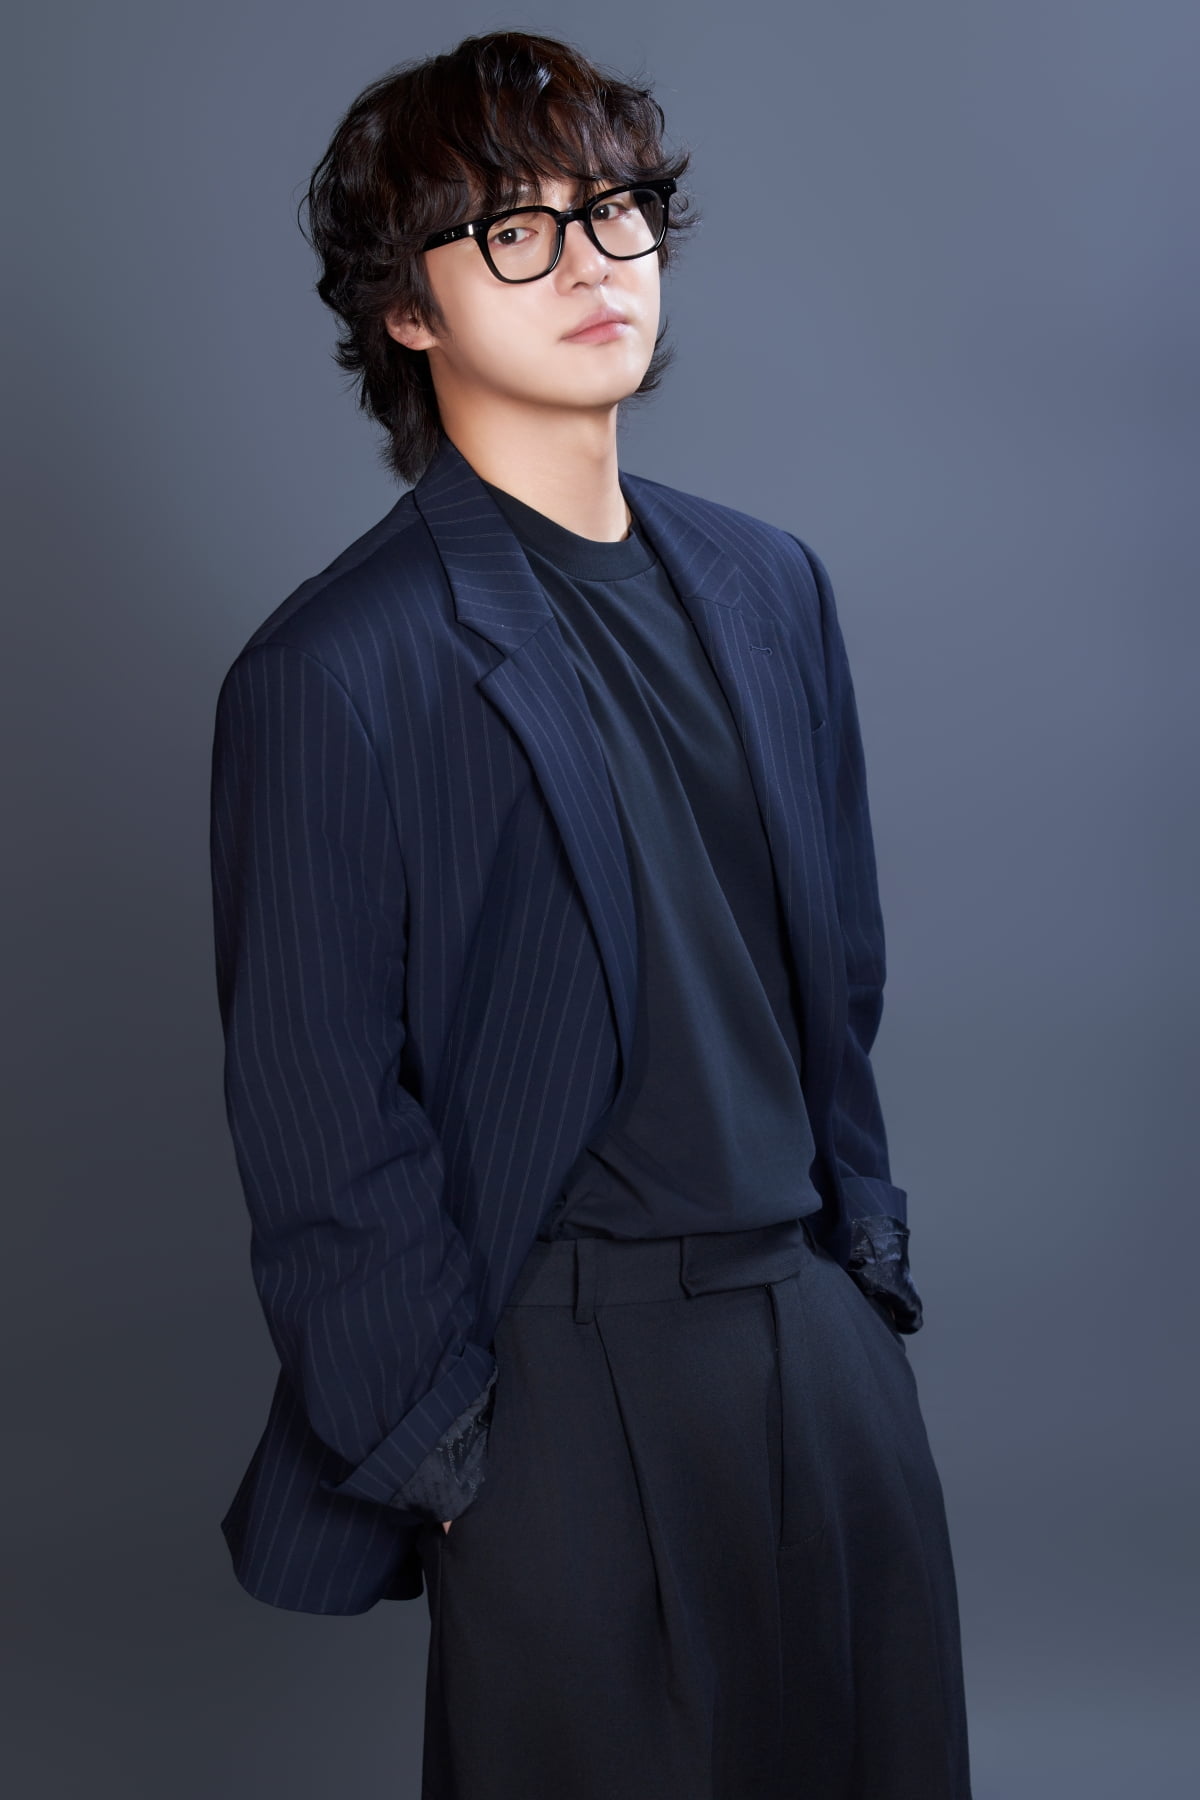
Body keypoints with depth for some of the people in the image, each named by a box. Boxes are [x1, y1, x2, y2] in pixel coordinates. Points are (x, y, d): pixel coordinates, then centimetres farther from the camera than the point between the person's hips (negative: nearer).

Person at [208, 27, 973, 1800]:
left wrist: (864, 1242, 12)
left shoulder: (768, 583, 7)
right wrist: (435, 1446, -8)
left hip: (825, 1330, 6)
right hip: (575, 1382, -6)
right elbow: (318, 1131, -11)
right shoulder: (336, 671, -14)